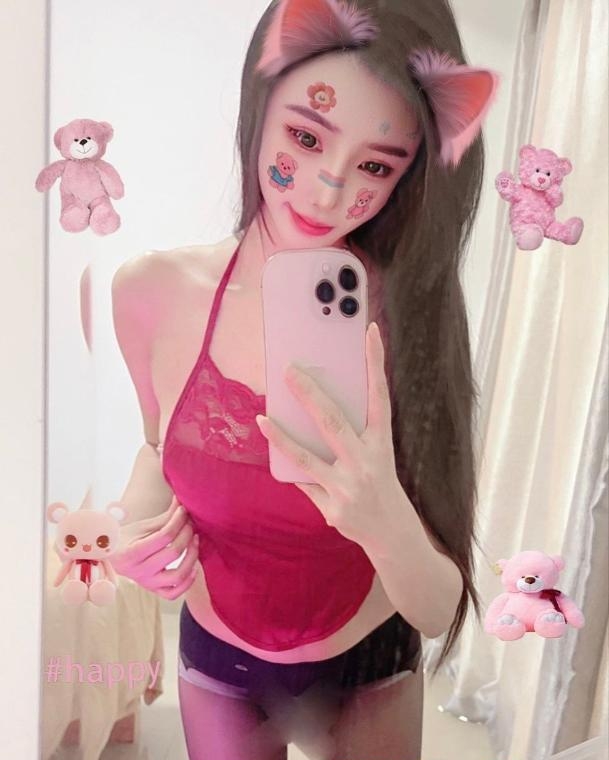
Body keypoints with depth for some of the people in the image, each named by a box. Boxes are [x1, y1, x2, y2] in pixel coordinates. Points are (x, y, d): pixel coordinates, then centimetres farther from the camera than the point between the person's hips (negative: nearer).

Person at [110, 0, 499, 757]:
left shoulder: (413, 319, -24)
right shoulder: (153, 292, -19)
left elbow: (440, 612, -22)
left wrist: (384, 519, -42)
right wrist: (140, 521, -18)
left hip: (368, 677, -1)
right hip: (215, 666, 2)